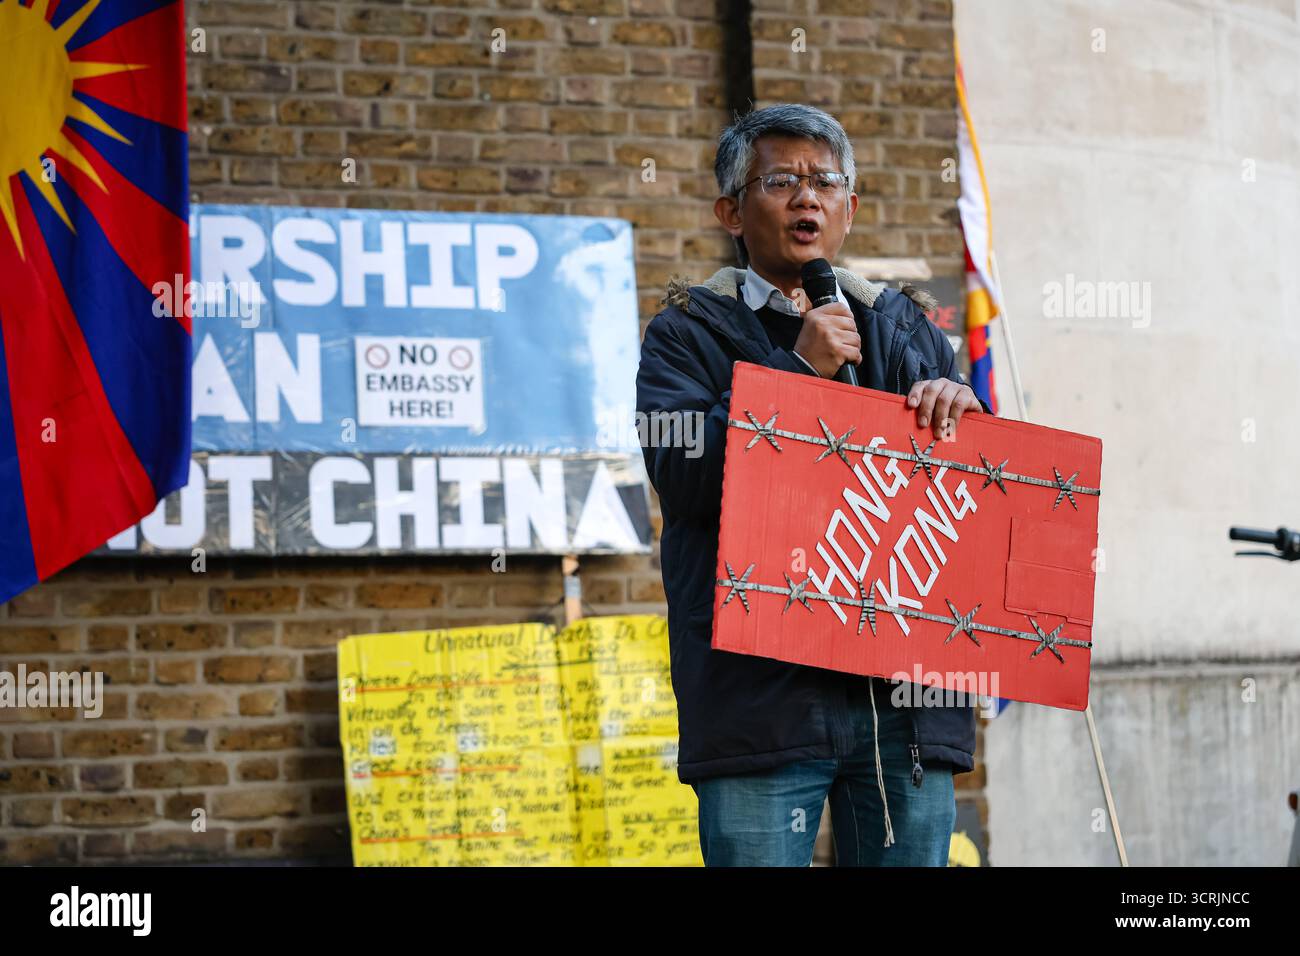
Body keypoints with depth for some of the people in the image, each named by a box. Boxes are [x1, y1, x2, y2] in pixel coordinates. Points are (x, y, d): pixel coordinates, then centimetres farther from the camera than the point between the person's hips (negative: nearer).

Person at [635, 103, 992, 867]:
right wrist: (798, 371, -12)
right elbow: (682, 473, -8)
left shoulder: (905, 328, 20)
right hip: (760, 692, -3)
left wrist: (956, 404, -5)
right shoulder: (689, 333, 8)